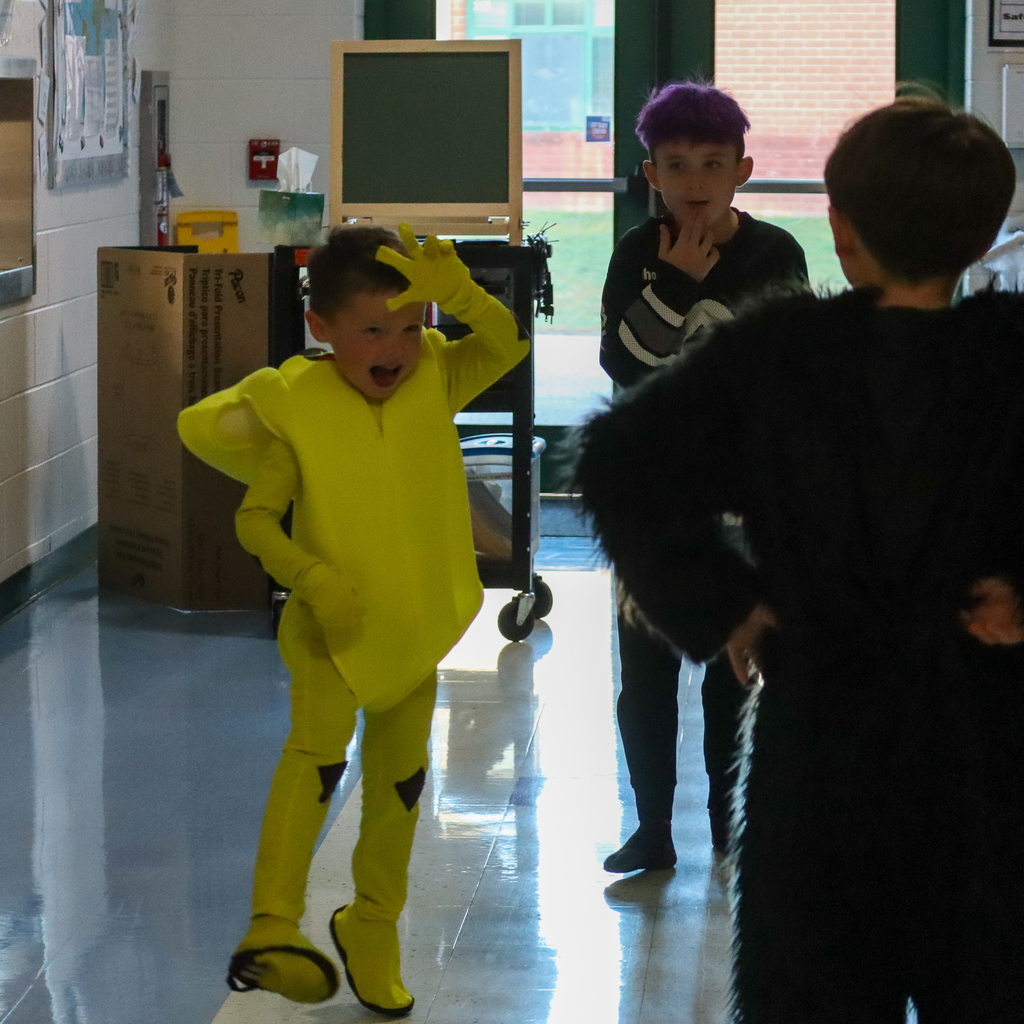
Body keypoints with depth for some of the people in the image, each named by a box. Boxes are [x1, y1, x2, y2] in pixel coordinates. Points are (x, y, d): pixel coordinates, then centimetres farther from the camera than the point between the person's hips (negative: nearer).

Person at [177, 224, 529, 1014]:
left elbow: (512, 344, -16)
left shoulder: (435, 381, -5)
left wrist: (457, 293, -31)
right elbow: (256, 518, -12)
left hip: (415, 628, 4)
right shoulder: (297, 407, -14)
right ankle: (274, 928, -32)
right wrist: (312, 577, -27)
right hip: (331, 625, -4)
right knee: (320, 744, -28)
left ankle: (372, 934, 35)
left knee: (400, 780, 14)